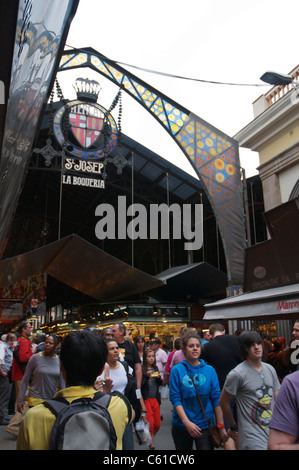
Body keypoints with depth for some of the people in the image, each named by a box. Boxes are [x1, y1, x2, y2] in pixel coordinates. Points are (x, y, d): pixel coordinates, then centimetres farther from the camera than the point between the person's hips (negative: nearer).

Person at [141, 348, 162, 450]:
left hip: (155, 398, 5)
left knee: (158, 423, 8)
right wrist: (147, 377, -25)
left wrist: (159, 377, -6)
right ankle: (151, 443, 8)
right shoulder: (142, 369, -9)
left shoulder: (155, 368, 8)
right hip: (146, 399, -5)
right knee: (150, 422, -9)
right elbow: (140, 385, -13)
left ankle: (150, 438, 32)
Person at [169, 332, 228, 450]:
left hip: (205, 425, 0)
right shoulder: (177, 370, -7)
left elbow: (216, 399, -1)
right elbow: (175, 398, -10)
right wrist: (187, 422, -19)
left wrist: (221, 426, -4)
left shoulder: (209, 370, -1)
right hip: (181, 426, 0)